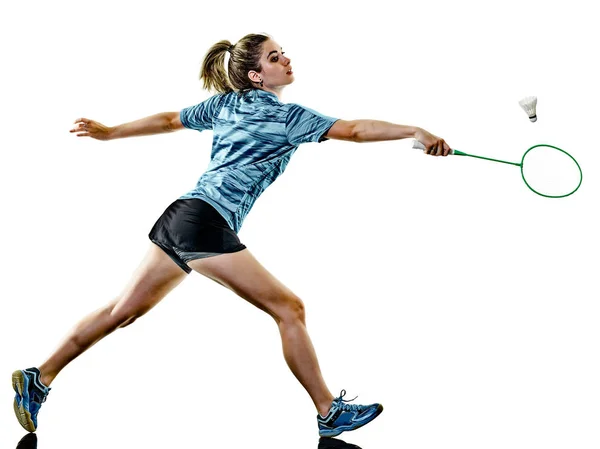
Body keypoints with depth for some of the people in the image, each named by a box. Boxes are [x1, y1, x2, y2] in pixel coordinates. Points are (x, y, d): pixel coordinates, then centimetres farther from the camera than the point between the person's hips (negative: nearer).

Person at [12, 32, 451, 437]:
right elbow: (355, 130, -10)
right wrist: (418, 132, -10)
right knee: (289, 309, -5)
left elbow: (168, 120, 26)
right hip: (208, 225, -9)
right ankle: (330, 413, -1)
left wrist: (109, 132, 35)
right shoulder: (288, 116, -3)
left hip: (180, 214, 9)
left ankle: (39, 378, 22)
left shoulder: (224, 103, 18)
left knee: (124, 310, 15)